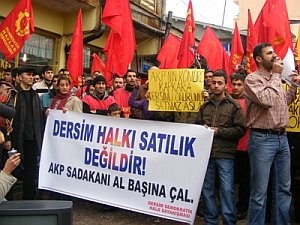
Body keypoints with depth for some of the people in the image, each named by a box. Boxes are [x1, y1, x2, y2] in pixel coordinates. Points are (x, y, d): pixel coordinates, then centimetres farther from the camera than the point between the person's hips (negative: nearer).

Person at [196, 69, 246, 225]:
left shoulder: (234, 106, 0)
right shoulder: (205, 106, 13)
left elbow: (240, 130, -6)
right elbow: (198, 125, 23)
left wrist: (218, 131, -12)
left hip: (225, 154, -4)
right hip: (206, 152, 4)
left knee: (227, 190, -2)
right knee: (206, 189, 10)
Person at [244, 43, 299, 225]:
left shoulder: (276, 79, 16)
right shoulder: (252, 79, -7)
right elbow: (267, 100, -23)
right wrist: (276, 75, -11)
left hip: (282, 137, 8)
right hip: (263, 139, -8)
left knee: (284, 189, 14)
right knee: (259, 192, -1)